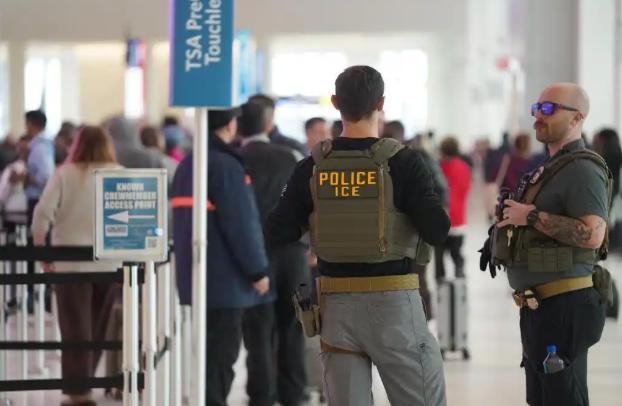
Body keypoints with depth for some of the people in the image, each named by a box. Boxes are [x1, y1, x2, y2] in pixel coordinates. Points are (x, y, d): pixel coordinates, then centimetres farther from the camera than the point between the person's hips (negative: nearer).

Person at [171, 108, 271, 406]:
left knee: (207, 357, 16)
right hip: (225, 281, -9)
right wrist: (257, 271, -10)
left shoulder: (186, 166, 13)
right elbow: (240, 225, -18)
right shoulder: (226, 166, -16)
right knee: (220, 359, -5)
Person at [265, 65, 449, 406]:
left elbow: (276, 235, 0)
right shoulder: (403, 163, -9)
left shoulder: (311, 169, 0)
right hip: (394, 302, -3)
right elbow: (437, 231, -14)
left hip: (336, 306, 3)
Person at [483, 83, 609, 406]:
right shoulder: (551, 168, 18)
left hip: (563, 307, -10)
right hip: (538, 306, 10)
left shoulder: (583, 170, -14)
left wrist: (532, 216, -21)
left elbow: (592, 234, -27)